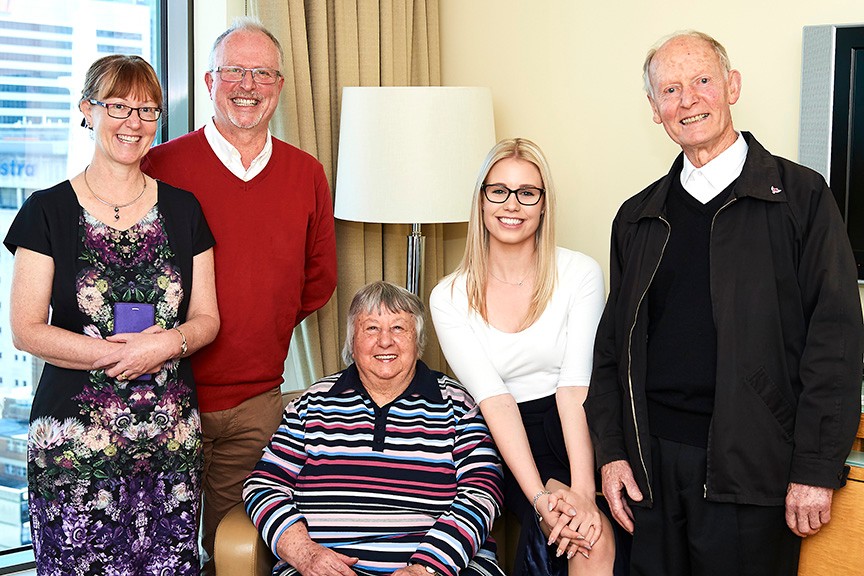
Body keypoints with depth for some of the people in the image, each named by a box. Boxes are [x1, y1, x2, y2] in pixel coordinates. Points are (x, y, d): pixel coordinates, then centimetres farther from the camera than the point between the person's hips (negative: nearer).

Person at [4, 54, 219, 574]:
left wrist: (167, 343, -12)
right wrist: (124, 354, -14)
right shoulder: (49, 210, 1)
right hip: (74, 436, -2)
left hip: (172, 432, 3)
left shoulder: (183, 209, 10)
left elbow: (207, 318, 10)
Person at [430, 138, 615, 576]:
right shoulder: (450, 298, 0)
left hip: (577, 432, 1)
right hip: (508, 443, -1)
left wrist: (583, 488, -25)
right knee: (591, 539, -26)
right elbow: (494, 399, -10)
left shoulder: (580, 274, -2)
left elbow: (574, 387, -11)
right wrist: (539, 496, -23)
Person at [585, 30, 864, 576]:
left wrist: (816, 469, -11)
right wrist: (611, 452, 5)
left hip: (751, 467, -4)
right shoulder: (639, 218, 12)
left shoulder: (800, 196, -1)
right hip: (653, 461, 4)